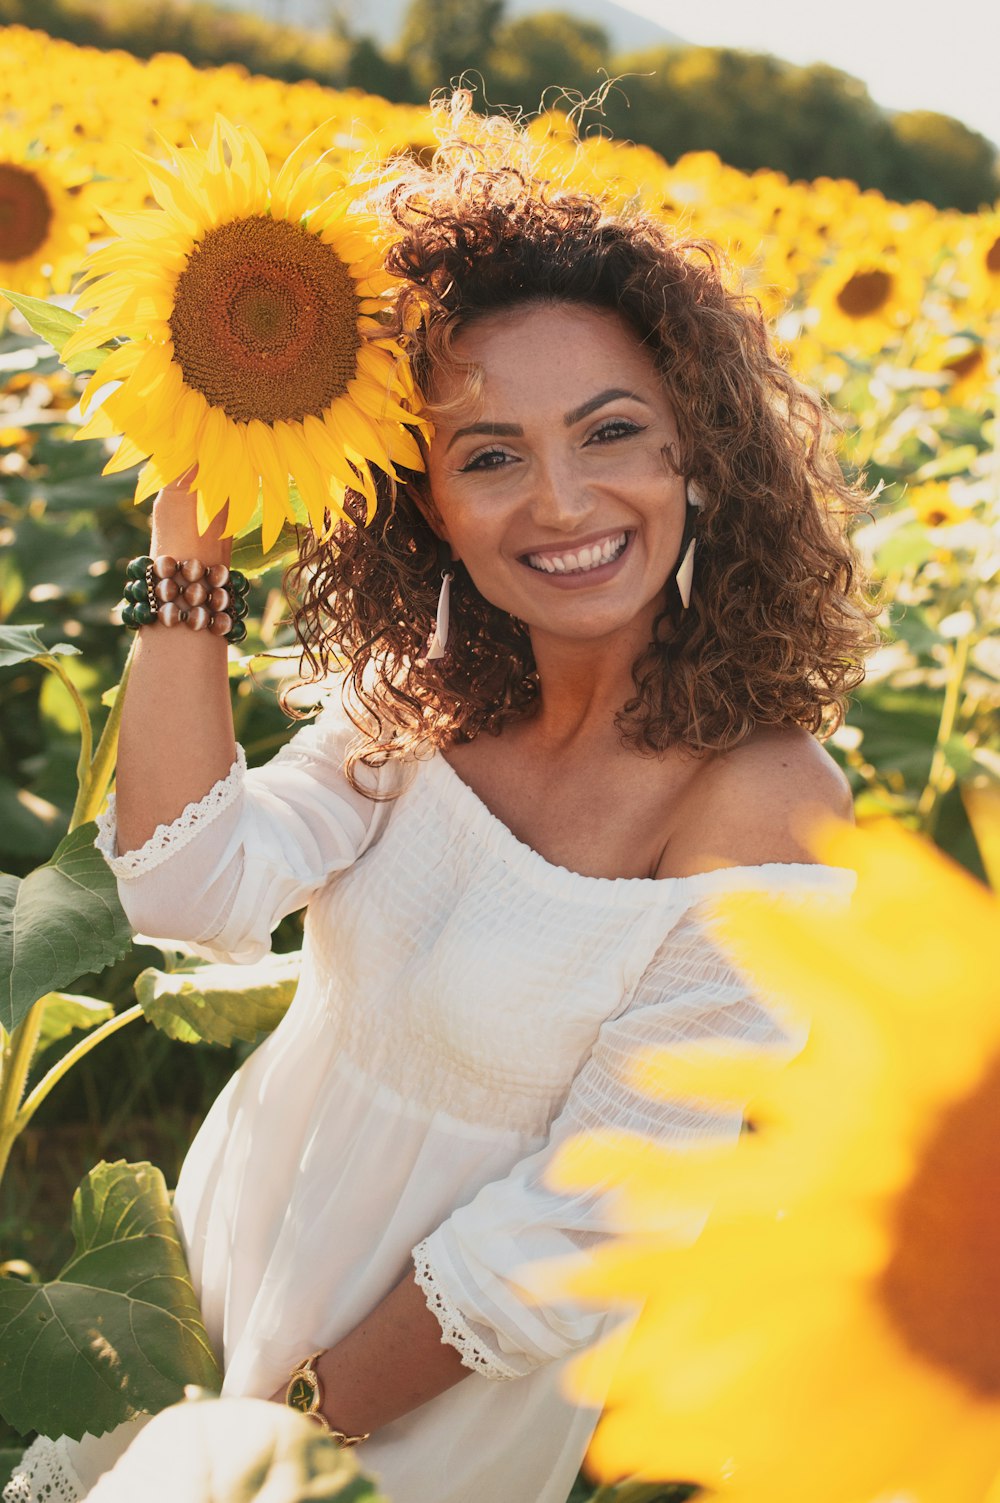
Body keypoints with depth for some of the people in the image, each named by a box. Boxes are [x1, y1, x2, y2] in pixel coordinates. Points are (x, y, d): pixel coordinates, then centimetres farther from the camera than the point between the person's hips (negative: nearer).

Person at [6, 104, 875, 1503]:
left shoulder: (767, 811, -28)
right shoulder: (427, 695, -11)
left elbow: (589, 1227, -23)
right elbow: (196, 886, -21)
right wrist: (190, 552, -24)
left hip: (439, 1366, -4)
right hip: (241, 1225, 5)